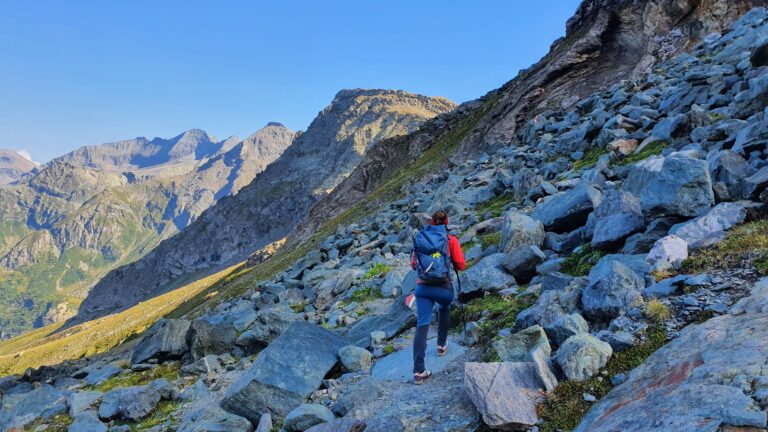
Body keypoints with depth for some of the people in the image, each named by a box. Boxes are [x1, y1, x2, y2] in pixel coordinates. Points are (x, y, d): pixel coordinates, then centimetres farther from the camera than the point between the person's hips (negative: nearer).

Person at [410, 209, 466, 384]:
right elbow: (461, 265, 3)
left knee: (422, 325, -3)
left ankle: (418, 371, -10)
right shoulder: (451, 240, 0)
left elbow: (413, 265, 16)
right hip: (444, 287, -1)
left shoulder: (420, 237, 8)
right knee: (444, 310, 33)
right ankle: (442, 345, 42)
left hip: (423, 287, 1)